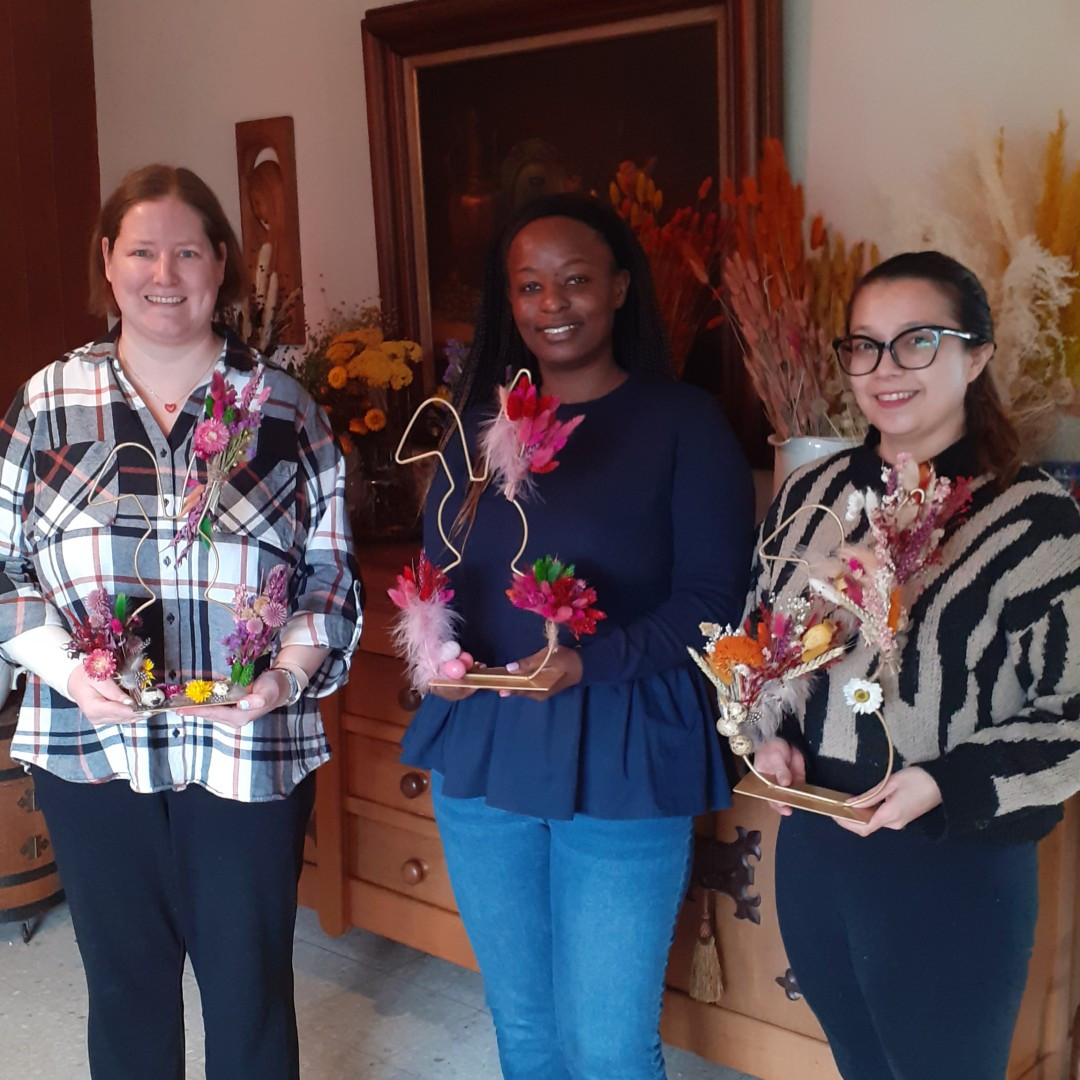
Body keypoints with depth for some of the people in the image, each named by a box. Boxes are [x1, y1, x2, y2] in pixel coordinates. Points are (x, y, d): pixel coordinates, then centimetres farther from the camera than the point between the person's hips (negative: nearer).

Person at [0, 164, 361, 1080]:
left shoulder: (286, 410, 0)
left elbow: (332, 578, 3)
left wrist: (288, 672, -15)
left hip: (248, 753, 0)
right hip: (90, 748, 1)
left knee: (251, 988, 12)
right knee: (126, 986, 16)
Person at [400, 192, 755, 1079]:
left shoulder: (683, 423, -6)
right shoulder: (479, 422, 9)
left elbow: (713, 600, -11)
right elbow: (433, 570, 12)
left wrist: (592, 661, -24)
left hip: (621, 762, -5)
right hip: (481, 745, 5)